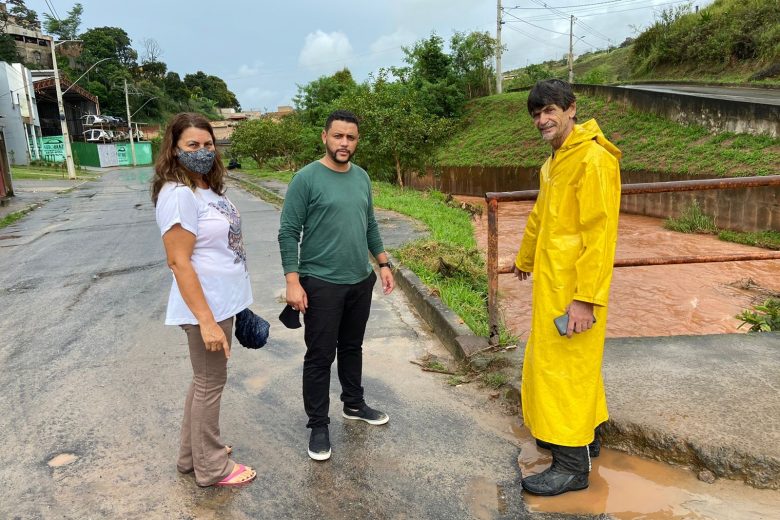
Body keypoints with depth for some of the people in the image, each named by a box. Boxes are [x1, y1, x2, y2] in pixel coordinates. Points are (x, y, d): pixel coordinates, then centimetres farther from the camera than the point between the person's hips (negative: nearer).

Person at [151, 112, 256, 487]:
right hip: (206, 306, -9)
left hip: (221, 300, 9)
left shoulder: (207, 188, 8)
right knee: (211, 383, 6)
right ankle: (211, 467, 25)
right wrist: (206, 320, -24)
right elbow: (179, 262, -23)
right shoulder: (178, 194, -20)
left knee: (205, 379, 20)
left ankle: (192, 454, 38)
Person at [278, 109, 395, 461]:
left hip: (360, 281, 6)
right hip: (321, 284, -5)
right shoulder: (306, 178, -11)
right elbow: (288, 233, -11)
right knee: (320, 356, 4)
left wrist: (384, 264, 13)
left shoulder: (362, 177, 7)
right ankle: (318, 425, 18)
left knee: (352, 347, 19)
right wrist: (293, 282, -17)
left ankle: (354, 404, 38)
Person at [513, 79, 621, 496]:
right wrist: (525, 259, 36)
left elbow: (601, 233, -22)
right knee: (550, 361, 18)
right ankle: (582, 433, 37)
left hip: (573, 288, -9)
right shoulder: (554, 161, 14)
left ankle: (573, 464, 14)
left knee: (565, 367, -1)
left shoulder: (593, 159, -16)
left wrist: (586, 298, -24)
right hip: (551, 282, 9)